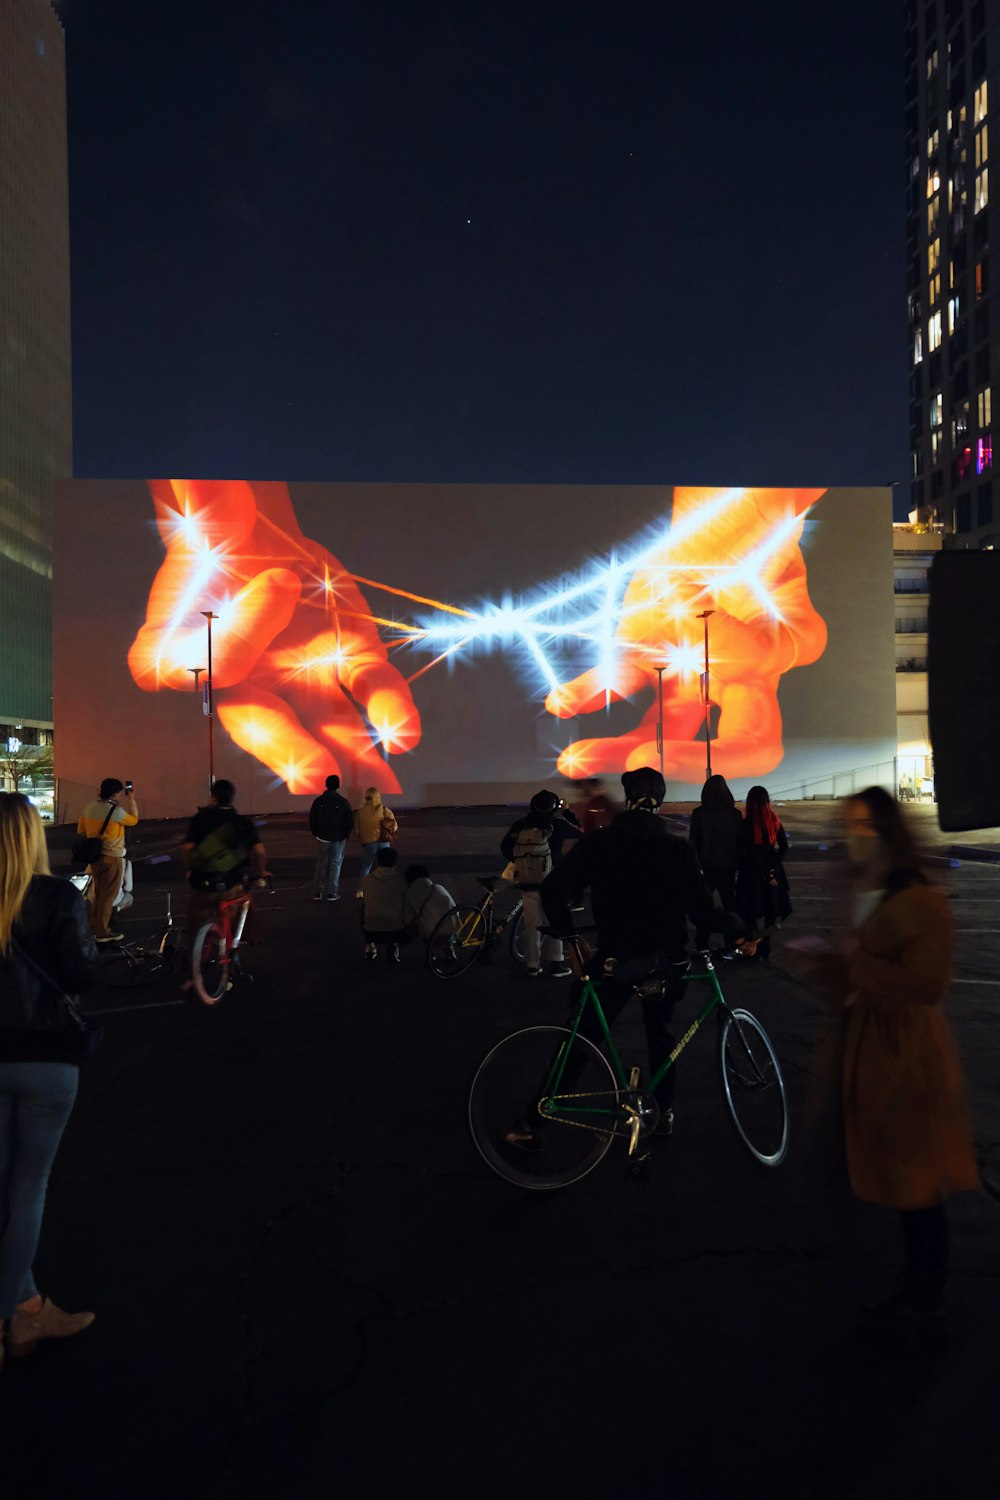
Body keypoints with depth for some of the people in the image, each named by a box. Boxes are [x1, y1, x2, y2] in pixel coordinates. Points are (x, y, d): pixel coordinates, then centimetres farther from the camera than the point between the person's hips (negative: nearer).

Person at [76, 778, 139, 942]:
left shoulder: (89, 807, 0)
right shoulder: (117, 811, -19)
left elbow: (81, 830, 10)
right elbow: (134, 820, -1)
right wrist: (131, 800, 8)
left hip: (94, 856, 7)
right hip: (111, 858, -7)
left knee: (97, 893, 20)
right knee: (108, 895, 2)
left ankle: (95, 927, 29)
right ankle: (102, 932, 6)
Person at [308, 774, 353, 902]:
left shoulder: (318, 801, -5)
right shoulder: (343, 802, -10)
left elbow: (312, 819, 1)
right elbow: (350, 821, -6)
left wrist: (315, 833, 15)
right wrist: (346, 835, 9)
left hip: (322, 838, 2)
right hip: (338, 838, -2)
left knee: (320, 865, 12)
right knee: (335, 865, 6)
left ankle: (317, 893, 13)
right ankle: (332, 894, 4)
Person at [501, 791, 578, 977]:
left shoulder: (520, 825, 1)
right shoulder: (556, 824, -7)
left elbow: (505, 847, 6)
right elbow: (579, 833, 7)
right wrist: (567, 814, 23)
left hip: (526, 883, 3)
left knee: (531, 923, 12)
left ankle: (532, 965, 17)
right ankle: (555, 963, 7)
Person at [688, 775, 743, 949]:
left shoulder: (699, 813, -11)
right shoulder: (735, 814, -7)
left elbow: (694, 842, -6)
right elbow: (740, 842, 0)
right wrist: (738, 864, 10)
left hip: (706, 868, -1)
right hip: (728, 868, 1)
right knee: (730, 906, 13)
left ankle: (702, 945, 12)